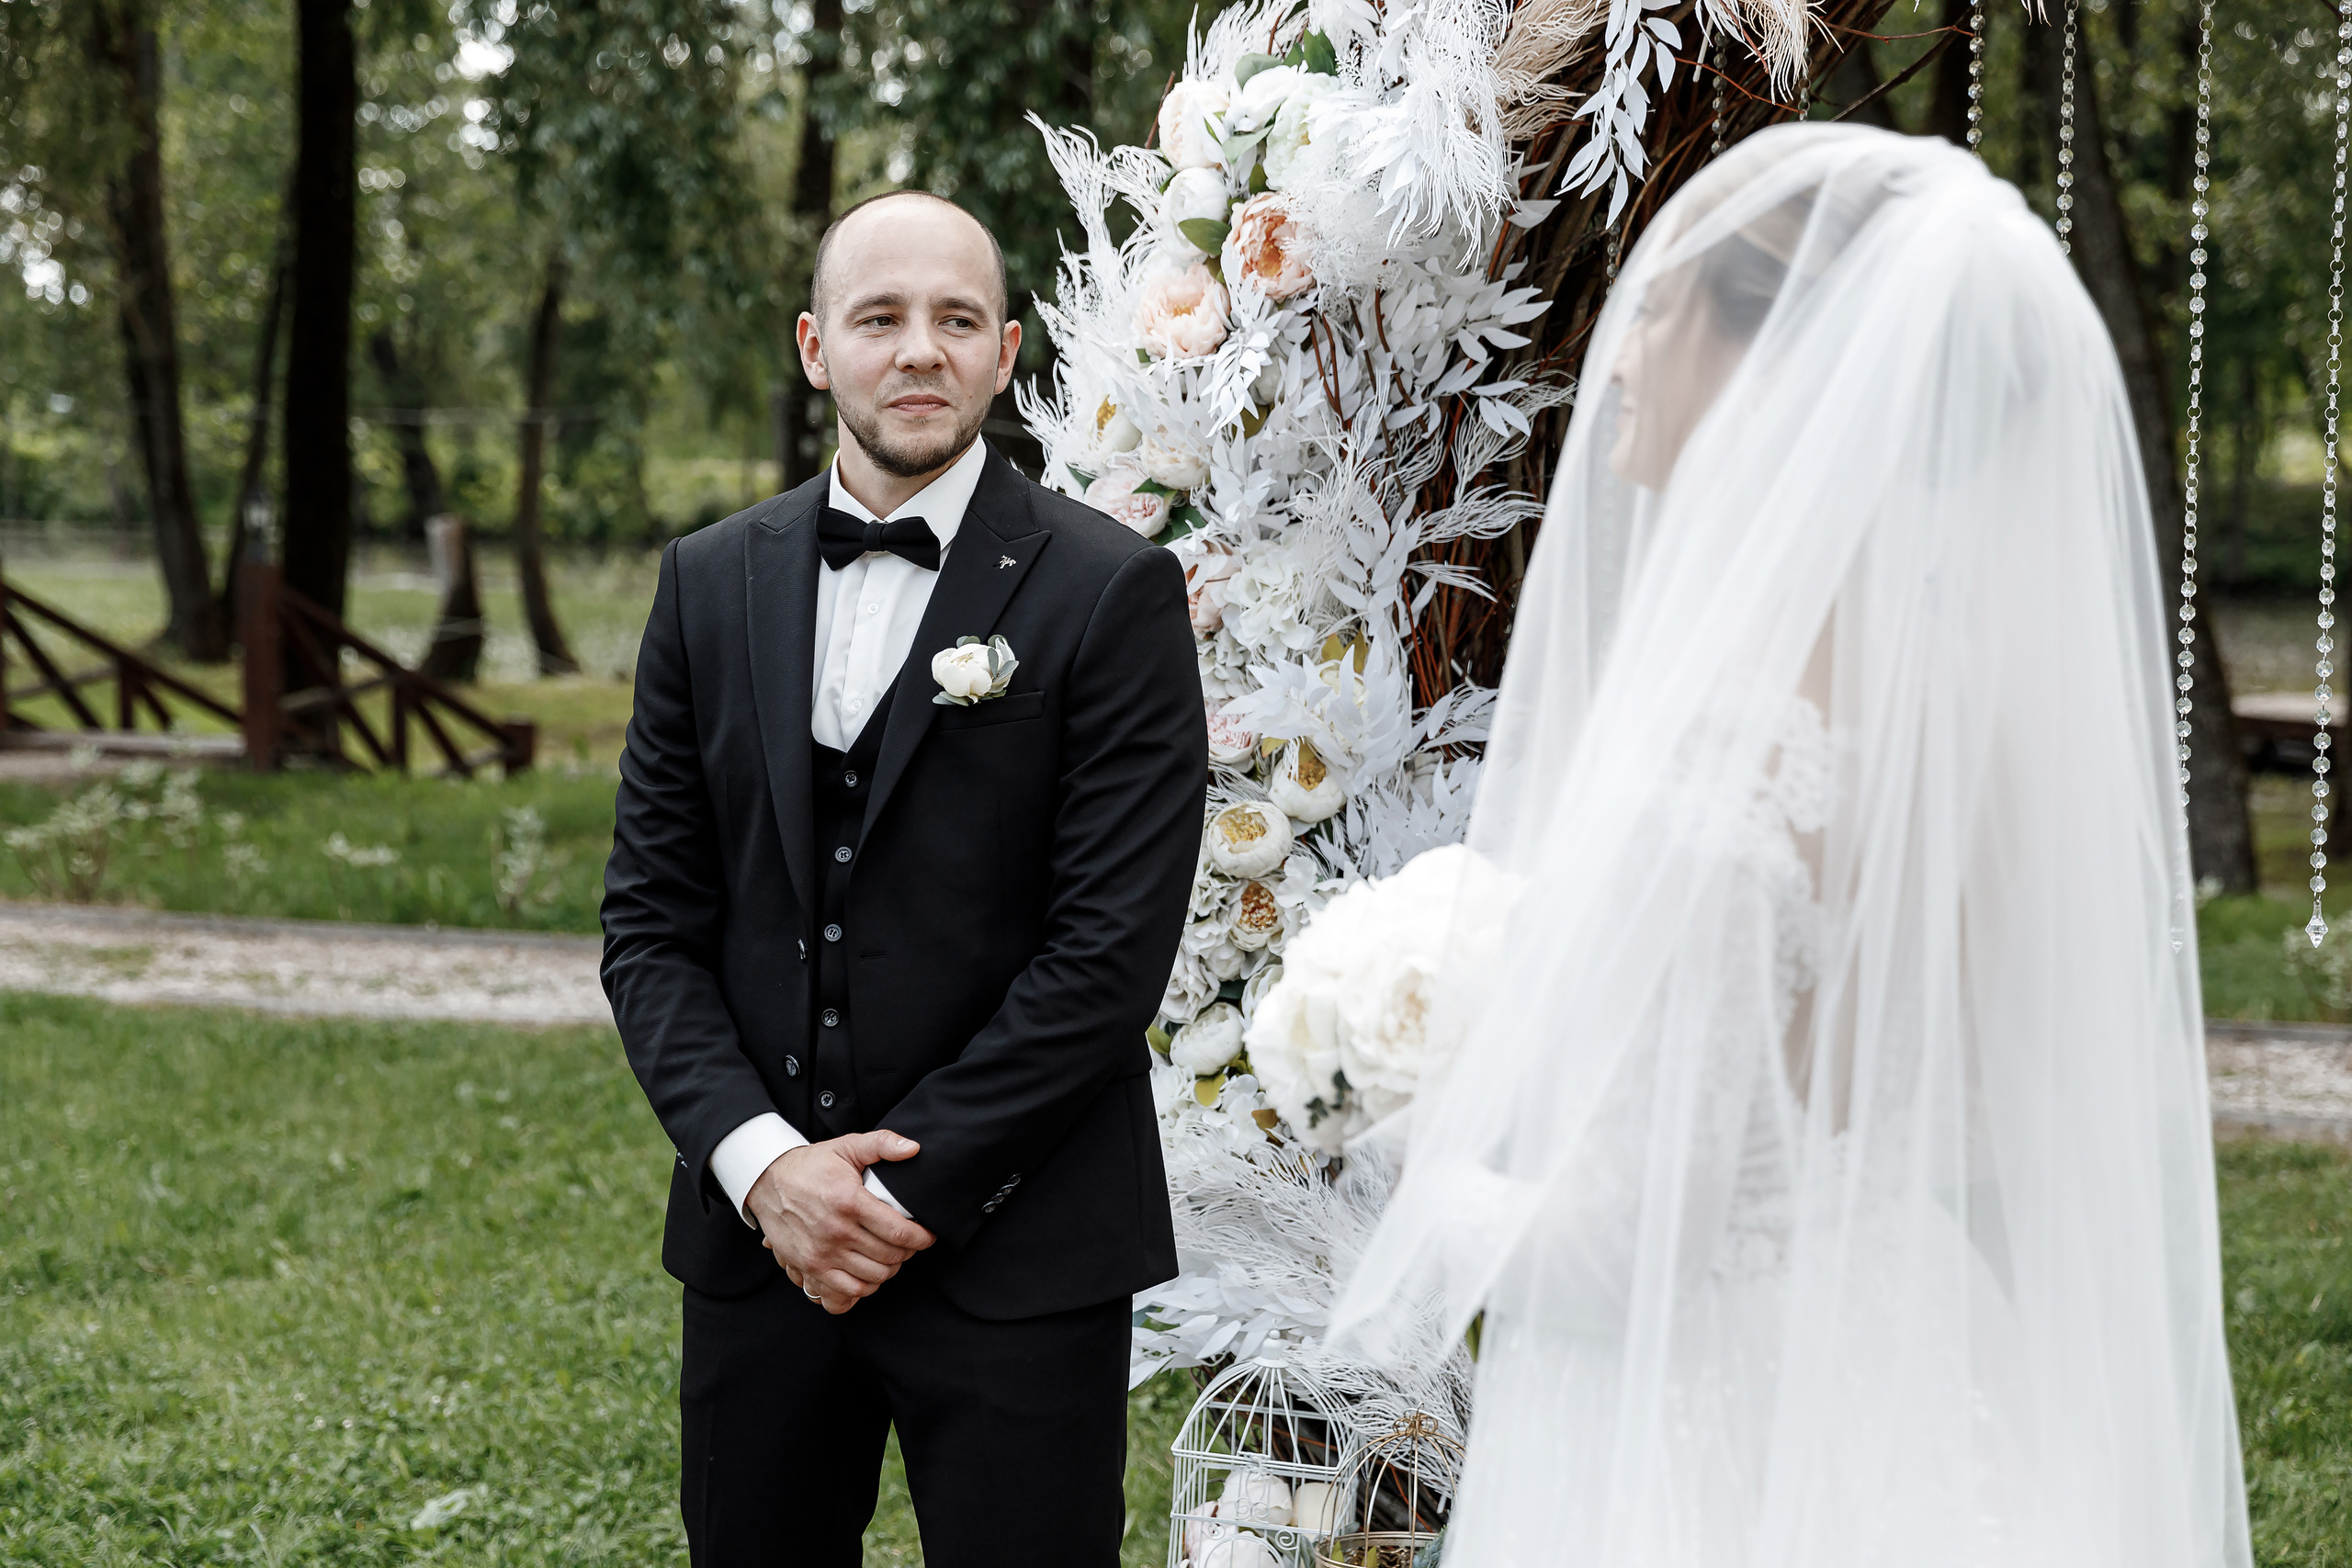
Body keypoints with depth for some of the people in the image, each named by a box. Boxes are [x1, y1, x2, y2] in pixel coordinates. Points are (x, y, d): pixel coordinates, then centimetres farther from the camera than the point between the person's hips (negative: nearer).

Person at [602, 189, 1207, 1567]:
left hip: (1012, 1257, -4)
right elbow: (652, 919, 6)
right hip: (757, 1234, 4)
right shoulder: (711, 584, 7)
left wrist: (911, 1185, -12)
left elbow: (1114, 946, -11)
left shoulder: (1111, 594, -6)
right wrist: (758, 1159, -8)